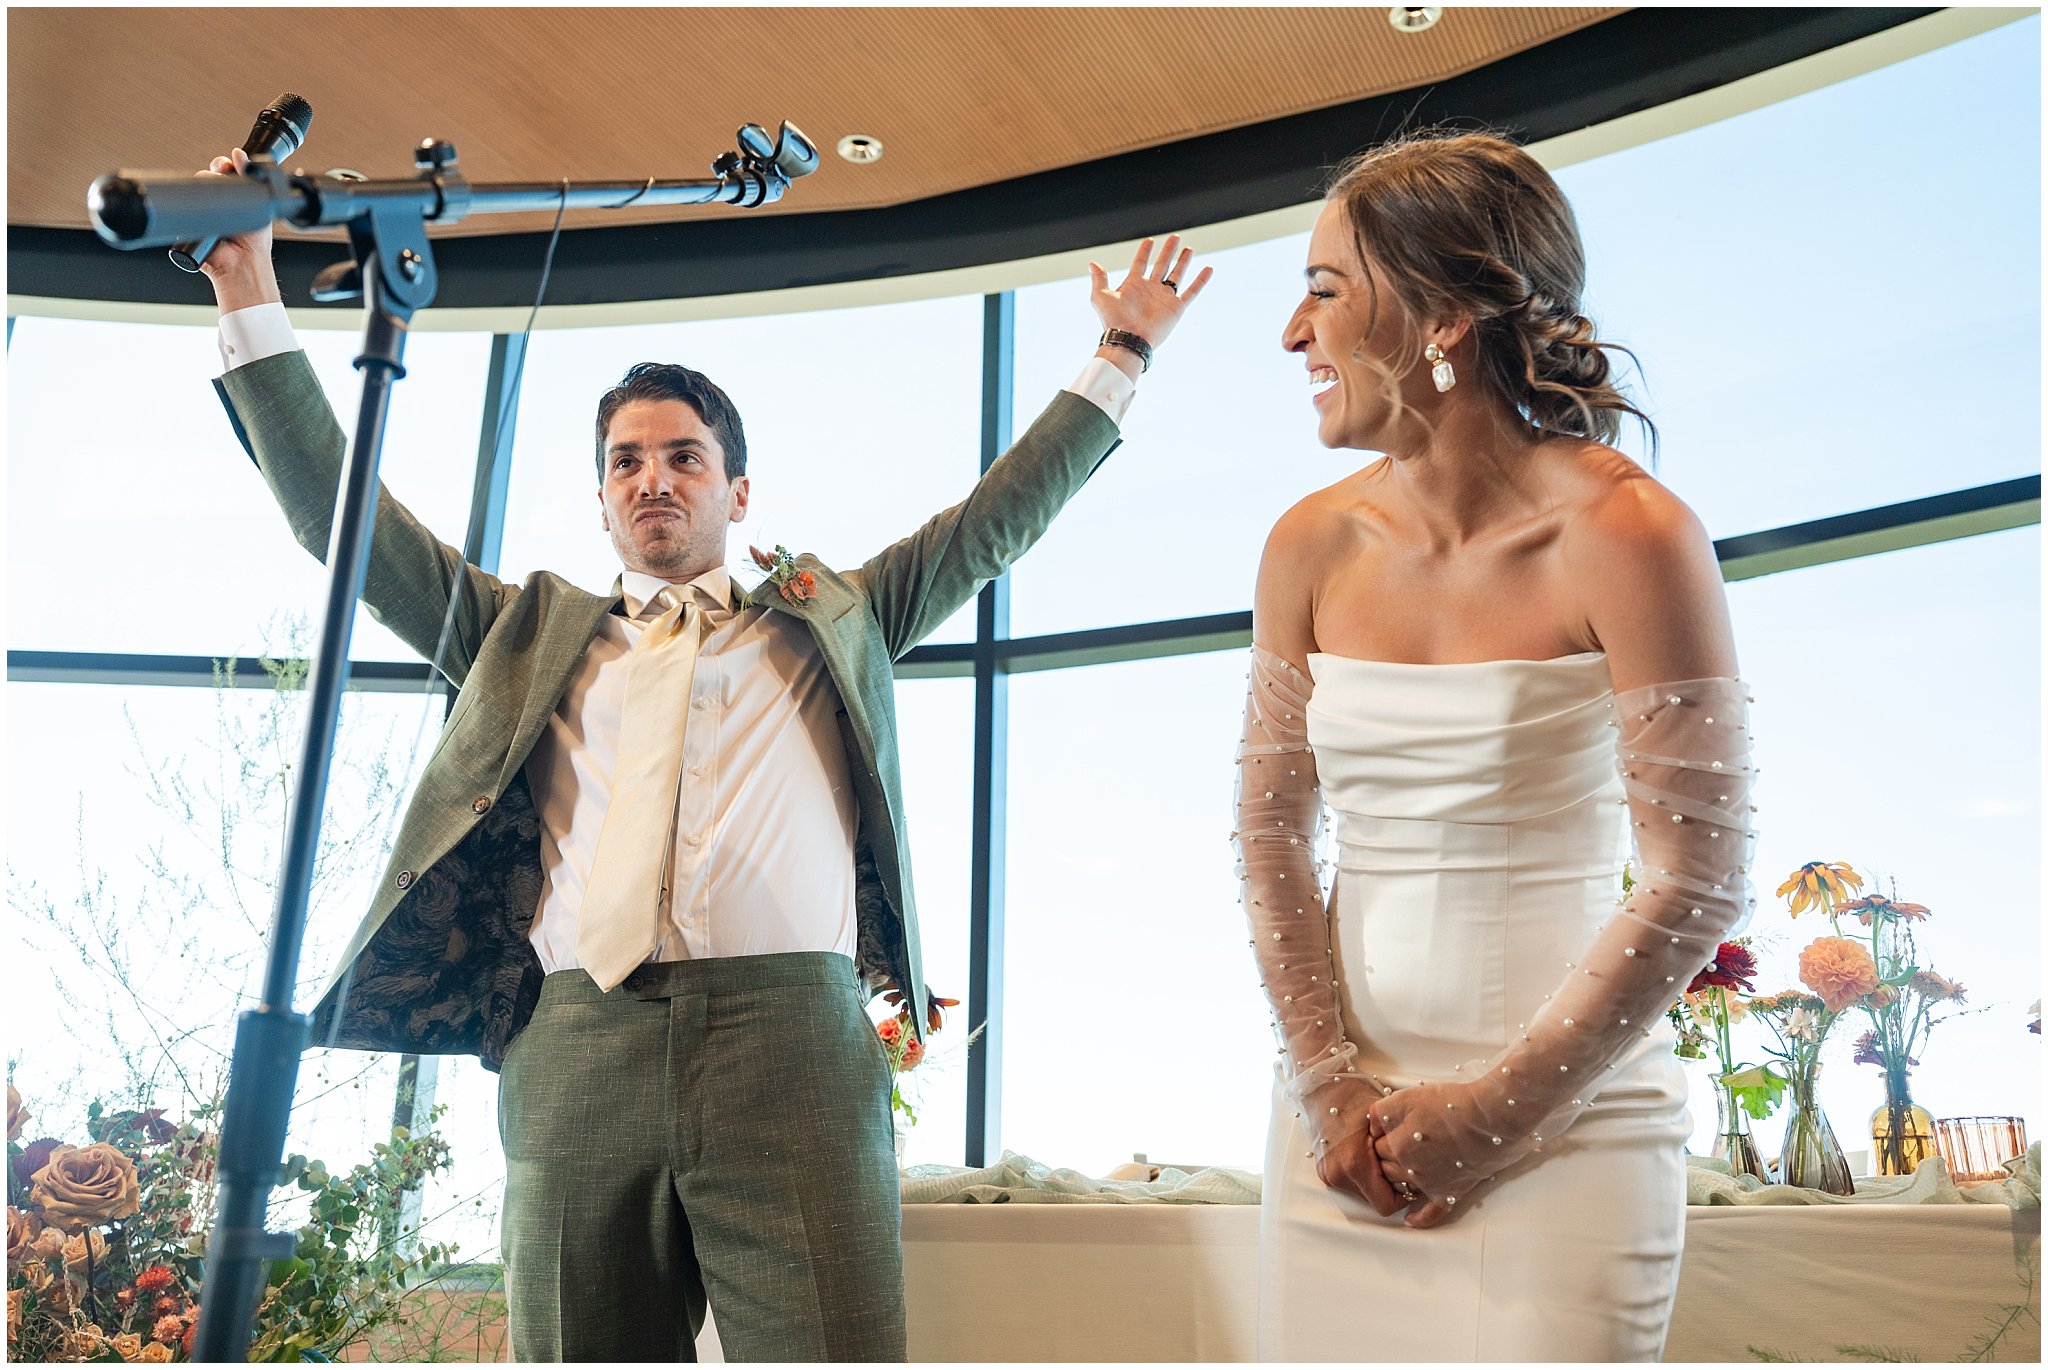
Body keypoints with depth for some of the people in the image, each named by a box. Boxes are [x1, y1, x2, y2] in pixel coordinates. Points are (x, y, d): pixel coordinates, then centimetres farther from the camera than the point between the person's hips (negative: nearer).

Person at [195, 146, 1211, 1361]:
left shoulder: (829, 620, 23)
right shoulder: (535, 634, 25)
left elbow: (996, 521, 24)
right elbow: (345, 517, 23)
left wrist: (1122, 354, 26)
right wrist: (253, 299, 21)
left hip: (792, 1036, -1)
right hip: (575, 1049, 2)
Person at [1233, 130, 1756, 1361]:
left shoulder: (1624, 538, -13)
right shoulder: (1313, 546, 1)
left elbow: (1698, 885, -12)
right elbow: (1271, 835, 4)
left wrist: (1491, 1110, -11)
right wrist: (1329, 1080, -4)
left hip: (1566, 1117, -4)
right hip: (1344, 1110, 4)